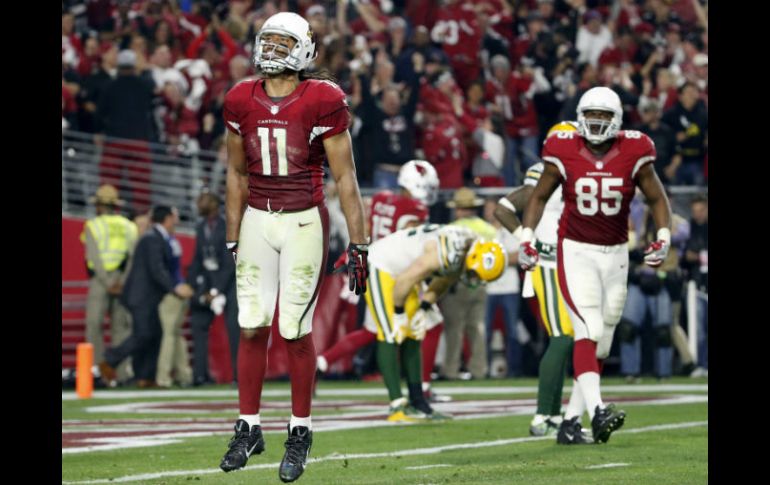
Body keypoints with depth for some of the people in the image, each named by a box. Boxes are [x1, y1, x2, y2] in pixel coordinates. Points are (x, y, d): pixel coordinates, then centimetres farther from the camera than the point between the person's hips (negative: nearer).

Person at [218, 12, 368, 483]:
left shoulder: (322, 102, -9)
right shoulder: (242, 102, 3)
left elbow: (345, 178, -6)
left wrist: (358, 245, -7)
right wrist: (233, 240, 15)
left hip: (304, 223, -4)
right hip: (257, 220, 4)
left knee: (295, 331, -3)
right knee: (251, 327, 1)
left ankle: (300, 434, 11)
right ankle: (249, 428, 13)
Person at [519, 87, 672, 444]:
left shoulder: (633, 154, -4)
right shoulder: (564, 153, -7)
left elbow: (657, 199, 8)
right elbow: (539, 197, 8)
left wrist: (663, 238, -7)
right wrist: (526, 239, 0)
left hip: (615, 255, 3)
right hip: (576, 254, -3)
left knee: (600, 343, 6)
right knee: (589, 332, -21)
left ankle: (572, 419, 16)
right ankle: (597, 411, -33)